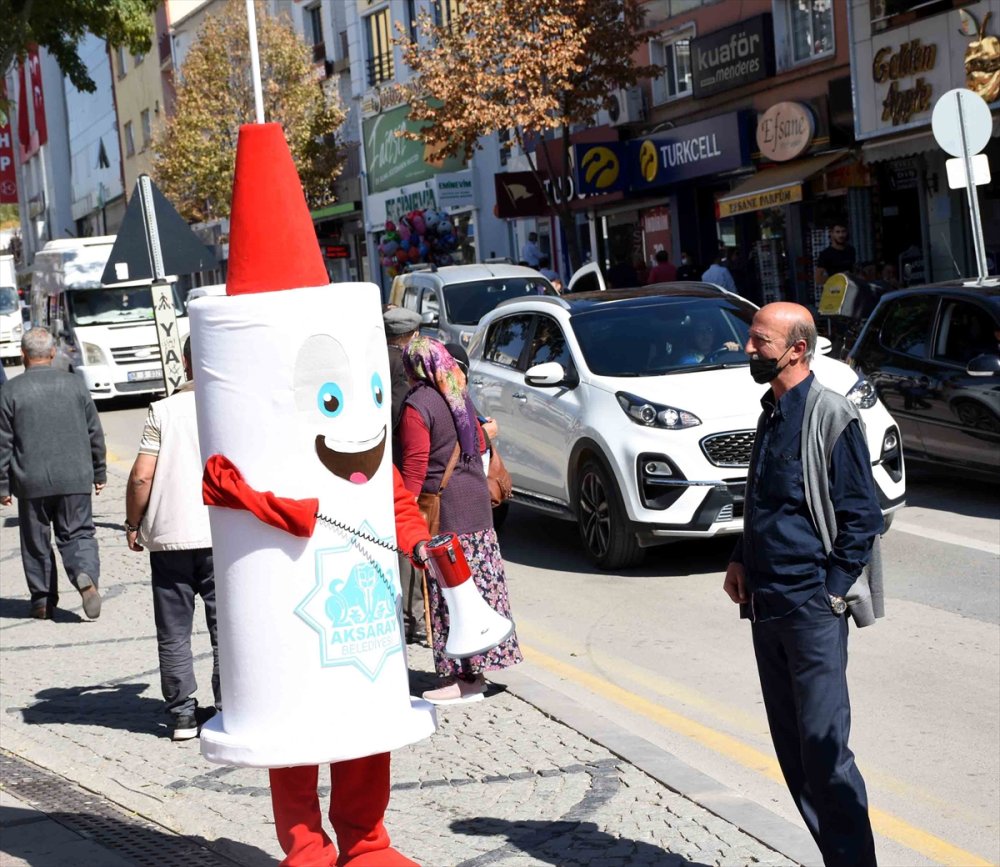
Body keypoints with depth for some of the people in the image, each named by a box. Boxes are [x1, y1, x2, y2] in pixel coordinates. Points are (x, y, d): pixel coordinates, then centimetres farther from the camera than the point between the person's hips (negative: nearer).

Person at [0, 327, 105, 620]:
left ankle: (43, 601, 15)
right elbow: (95, 433, 8)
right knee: (77, 533, 8)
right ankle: (86, 575, -19)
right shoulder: (75, 384, 3)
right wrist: (99, 472, 18)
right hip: (75, 479, 1)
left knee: (36, 542, 11)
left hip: (32, 482, -1)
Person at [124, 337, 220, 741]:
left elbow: (142, 475, -6)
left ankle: (182, 715, 10)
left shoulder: (163, 410, -3)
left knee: (173, 632, 8)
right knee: (226, 629, 9)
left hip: (169, 537, 0)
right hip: (223, 537, 0)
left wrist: (133, 524, 6)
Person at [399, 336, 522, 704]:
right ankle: (475, 672, 18)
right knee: (478, 584, 11)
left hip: (444, 508, -8)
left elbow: (415, 463, -17)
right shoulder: (460, 397, 11)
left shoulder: (417, 405, -12)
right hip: (476, 500, 8)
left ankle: (462, 677, -3)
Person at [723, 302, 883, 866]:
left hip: (812, 607, -8)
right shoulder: (773, 413, 14)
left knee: (823, 746, -8)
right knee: (792, 749, 10)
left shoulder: (832, 417, -10)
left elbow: (862, 518, -10)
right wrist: (741, 561, 11)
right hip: (766, 605, 8)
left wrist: (829, 592, -13)